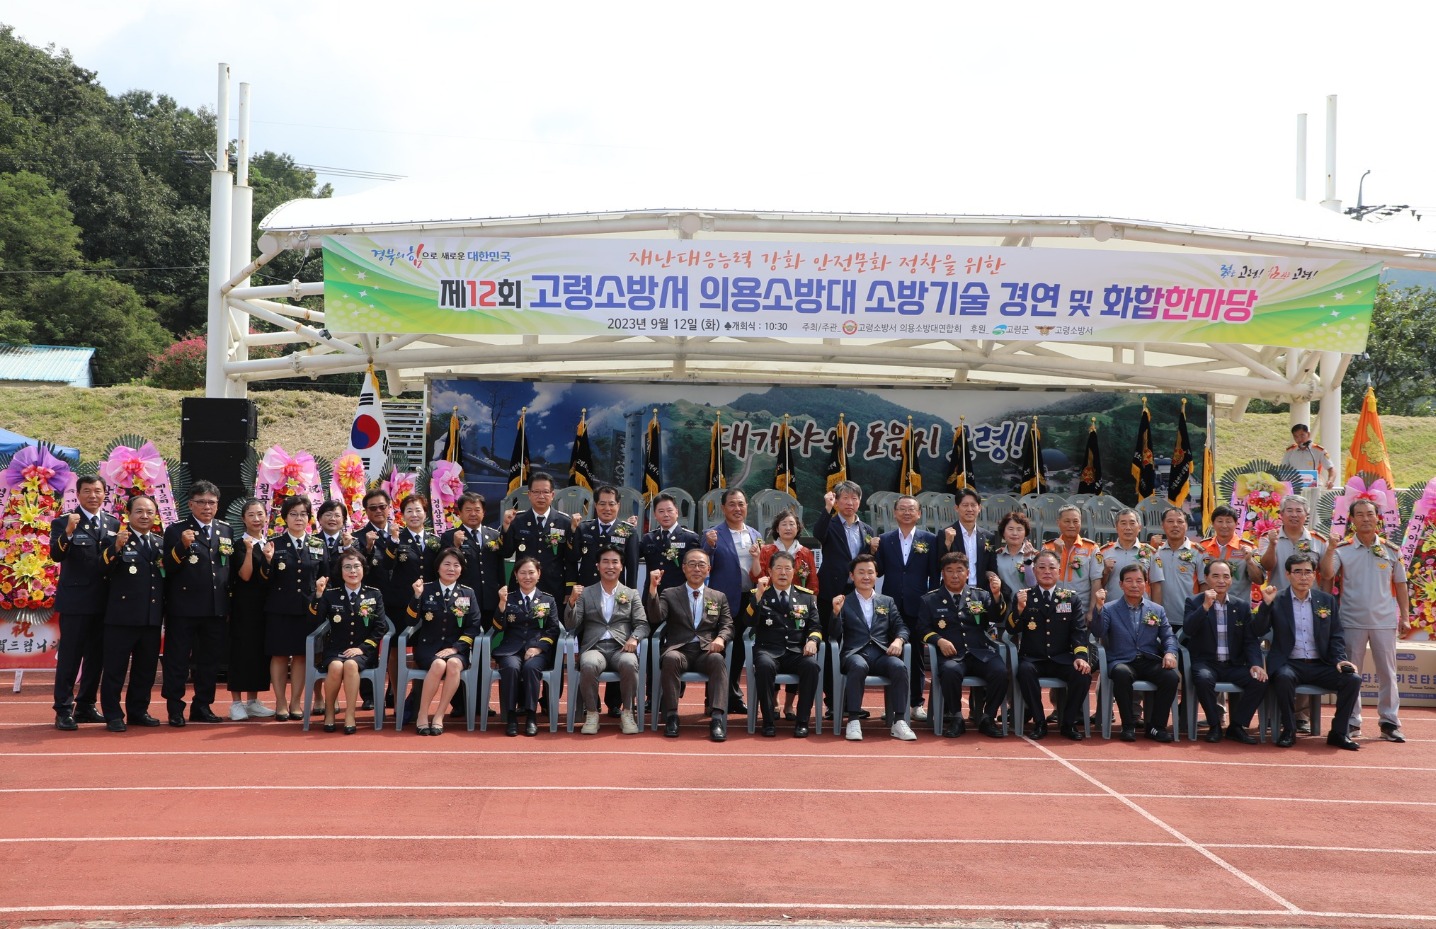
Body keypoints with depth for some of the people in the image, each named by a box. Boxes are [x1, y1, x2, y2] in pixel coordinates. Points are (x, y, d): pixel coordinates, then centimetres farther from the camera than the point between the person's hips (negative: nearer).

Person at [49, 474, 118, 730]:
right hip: (75, 601, -5)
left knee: (96, 656, 11)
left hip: (104, 601, 5)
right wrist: (68, 533, -34)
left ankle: (86, 706, 22)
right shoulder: (63, 523, -4)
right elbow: (56, 556, -20)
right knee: (69, 657, -3)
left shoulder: (114, 524, 10)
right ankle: (63, 710, 0)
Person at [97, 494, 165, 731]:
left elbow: (167, 576, 17)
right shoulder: (115, 540, -4)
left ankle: (138, 711, 24)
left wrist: (166, 567, -2)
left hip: (152, 616, 6)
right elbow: (104, 569, -21)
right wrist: (116, 548, -35)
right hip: (122, 615, -6)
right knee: (115, 668, 0)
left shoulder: (161, 543, 14)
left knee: (145, 668, 13)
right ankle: (113, 716, 6)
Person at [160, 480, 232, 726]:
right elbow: (168, 568, -8)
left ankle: (202, 706, 21)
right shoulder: (176, 530, -2)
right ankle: (175, 709, 9)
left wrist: (229, 605, 12)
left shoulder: (226, 531, 12)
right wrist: (182, 546, -25)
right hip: (183, 608, -4)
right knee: (177, 660, 1)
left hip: (216, 609, 4)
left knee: (210, 660, 10)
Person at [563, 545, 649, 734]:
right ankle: (591, 714, -17)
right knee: (589, 665, -36)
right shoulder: (585, 593, 15)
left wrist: (634, 638, -16)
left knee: (629, 663, -36)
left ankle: (627, 713, -17)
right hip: (594, 647, 0)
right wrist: (572, 602, -11)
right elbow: (570, 626, 7)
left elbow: (642, 624, 7)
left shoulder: (632, 594, 17)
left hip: (621, 648, 0)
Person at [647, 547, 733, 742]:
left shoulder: (719, 597, 21)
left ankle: (717, 718, -40)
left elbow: (727, 626, 12)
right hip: (679, 650, -1)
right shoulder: (669, 594, 15)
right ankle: (671, 716, -28)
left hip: (706, 651, 1)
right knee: (671, 658, -36)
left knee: (718, 660, -34)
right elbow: (656, 617, -2)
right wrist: (653, 589, -19)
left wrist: (720, 638, -12)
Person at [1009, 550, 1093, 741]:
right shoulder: (1023, 596, 7)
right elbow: (1011, 629, -1)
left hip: (1062, 659, 1)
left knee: (1083, 673, -28)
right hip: (1033, 659, -1)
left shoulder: (1072, 598, 10)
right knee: (1025, 670, -35)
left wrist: (1080, 656, -15)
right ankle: (1039, 722, -20)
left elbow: (1079, 630, 3)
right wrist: (1019, 609, -20)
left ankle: (1068, 722, -8)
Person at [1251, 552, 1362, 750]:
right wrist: (1266, 604, -18)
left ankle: (1338, 732, -7)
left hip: (1321, 665, 3)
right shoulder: (1276, 601, 3)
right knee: (1284, 677, -37)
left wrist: (1340, 660, -7)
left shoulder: (1327, 601, 12)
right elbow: (1257, 632, -6)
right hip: (1289, 664, -3)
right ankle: (1288, 731, -19)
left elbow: (1336, 637, 11)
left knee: (1353, 679, -21)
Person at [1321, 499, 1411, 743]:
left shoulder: (1391, 551, 5)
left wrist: (1405, 617, 4)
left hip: (1384, 621, 1)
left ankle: (1390, 722, 11)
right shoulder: (1342, 549, 0)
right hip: (1352, 621, -1)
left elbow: (1400, 585, 9)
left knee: (1387, 672, 5)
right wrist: (1330, 549, -24)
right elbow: (1327, 576, -10)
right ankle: (1351, 721, 13)